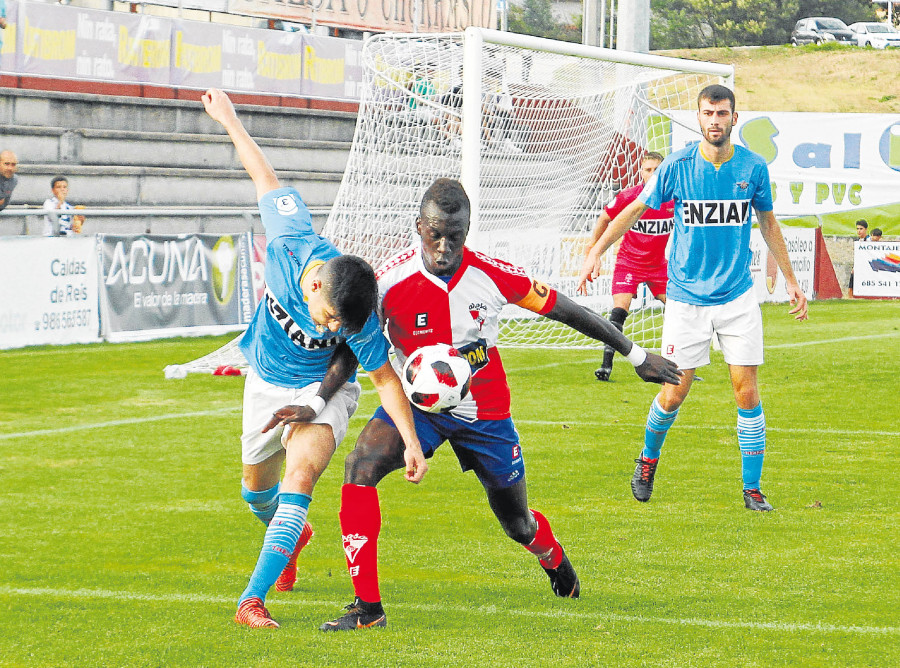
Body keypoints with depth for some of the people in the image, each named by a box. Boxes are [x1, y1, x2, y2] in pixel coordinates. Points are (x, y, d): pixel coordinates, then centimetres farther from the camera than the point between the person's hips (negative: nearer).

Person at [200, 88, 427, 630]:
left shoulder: (360, 319, -33)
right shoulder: (292, 241, -30)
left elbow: (386, 377, -20)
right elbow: (269, 181, -14)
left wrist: (413, 443, -26)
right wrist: (230, 120, -2)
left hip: (321, 389, -4)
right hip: (266, 381, 4)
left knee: (302, 474, -28)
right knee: (256, 485, 20)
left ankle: (253, 600, -31)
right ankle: (290, 534, 56)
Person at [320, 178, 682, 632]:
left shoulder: (493, 276, -21)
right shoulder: (391, 280, -23)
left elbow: (563, 310, -8)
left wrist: (637, 356, 1)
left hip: (485, 412, 1)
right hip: (416, 402, 0)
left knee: (519, 525, 13)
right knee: (360, 467, -28)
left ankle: (557, 564, 53)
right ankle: (367, 607, -24)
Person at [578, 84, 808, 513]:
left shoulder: (753, 168, -2)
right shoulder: (678, 166, -7)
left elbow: (768, 223, 14)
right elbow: (635, 210, 4)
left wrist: (790, 280, 17)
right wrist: (596, 252, -5)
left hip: (738, 297, 1)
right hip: (686, 297, -1)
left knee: (747, 393, -5)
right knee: (672, 397, 2)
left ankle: (752, 489, 6)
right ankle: (648, 459, 31)